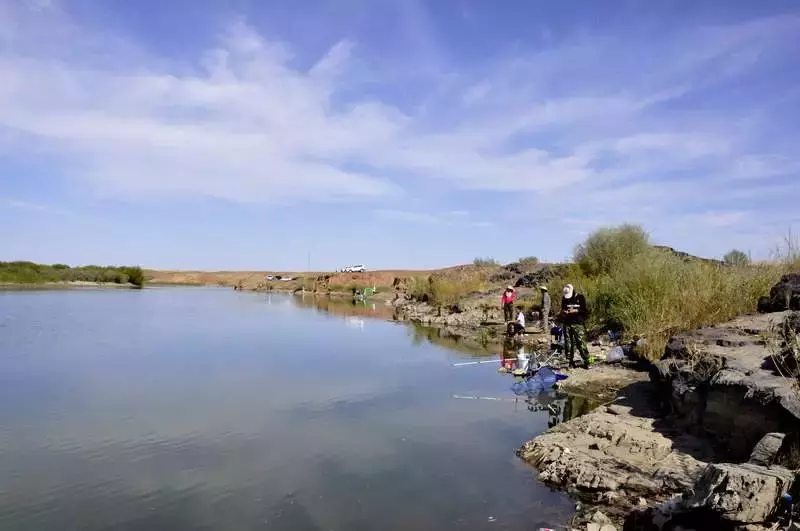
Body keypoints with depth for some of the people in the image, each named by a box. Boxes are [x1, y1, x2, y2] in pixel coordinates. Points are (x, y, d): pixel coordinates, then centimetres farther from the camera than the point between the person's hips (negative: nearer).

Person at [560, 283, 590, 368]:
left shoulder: (580, 298, 1)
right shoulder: (564, 299, 12)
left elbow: (585, 311, -1)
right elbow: (562, 310, 22)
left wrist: (575, 311, -13)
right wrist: (563, 312, 0)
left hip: (578, 324, -4)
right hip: (567, 324, 4)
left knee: (581, 343, -8)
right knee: (568, 343, 2)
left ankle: (586, 361, 1)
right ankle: (571, 361, 11)